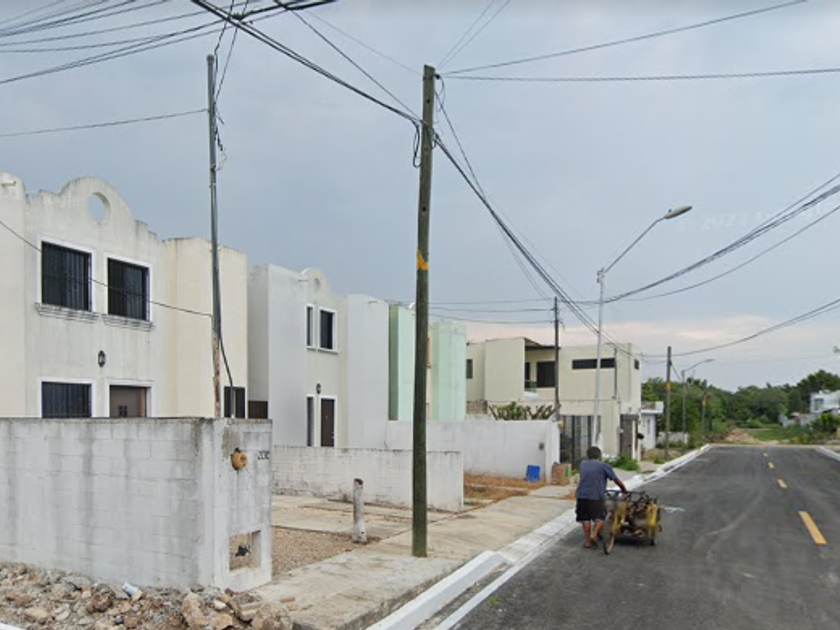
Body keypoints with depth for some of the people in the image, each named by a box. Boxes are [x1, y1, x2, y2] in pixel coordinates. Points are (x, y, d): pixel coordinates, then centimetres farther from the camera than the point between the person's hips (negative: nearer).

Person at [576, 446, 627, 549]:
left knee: (585, 519, 12)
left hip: (582, 495, 4)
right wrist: (624, 489, 23)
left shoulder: (583, 465, 16)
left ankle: (587, 541, 14)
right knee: (600, 518, 9)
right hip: (597, 496, -4)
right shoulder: (604, 466, 4)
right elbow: (616, 480, 7)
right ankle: (594, 534, -10)